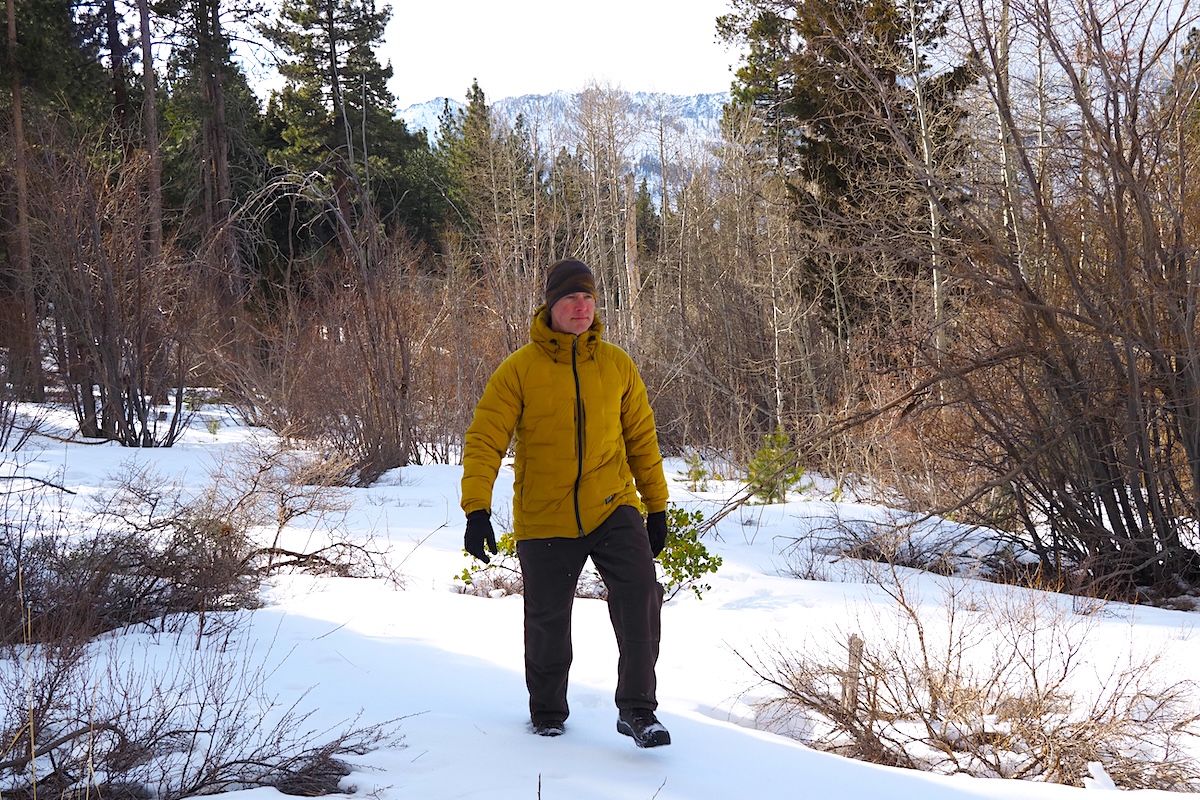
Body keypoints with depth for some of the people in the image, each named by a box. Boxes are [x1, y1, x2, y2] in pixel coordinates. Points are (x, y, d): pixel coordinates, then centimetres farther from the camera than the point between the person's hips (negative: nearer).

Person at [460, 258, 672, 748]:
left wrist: (657, 506, 12)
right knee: (548, 621, 11)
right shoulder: (519, 370, -7)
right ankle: (547, 712, 35)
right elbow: (484, 440, -8)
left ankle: (637, 710, -7)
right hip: (544, 519, -1)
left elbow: (641, 437, 11)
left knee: (641, 596, -18)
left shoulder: (617, 365, 2)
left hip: (613, 509, 1)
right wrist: (477, 510, -18)